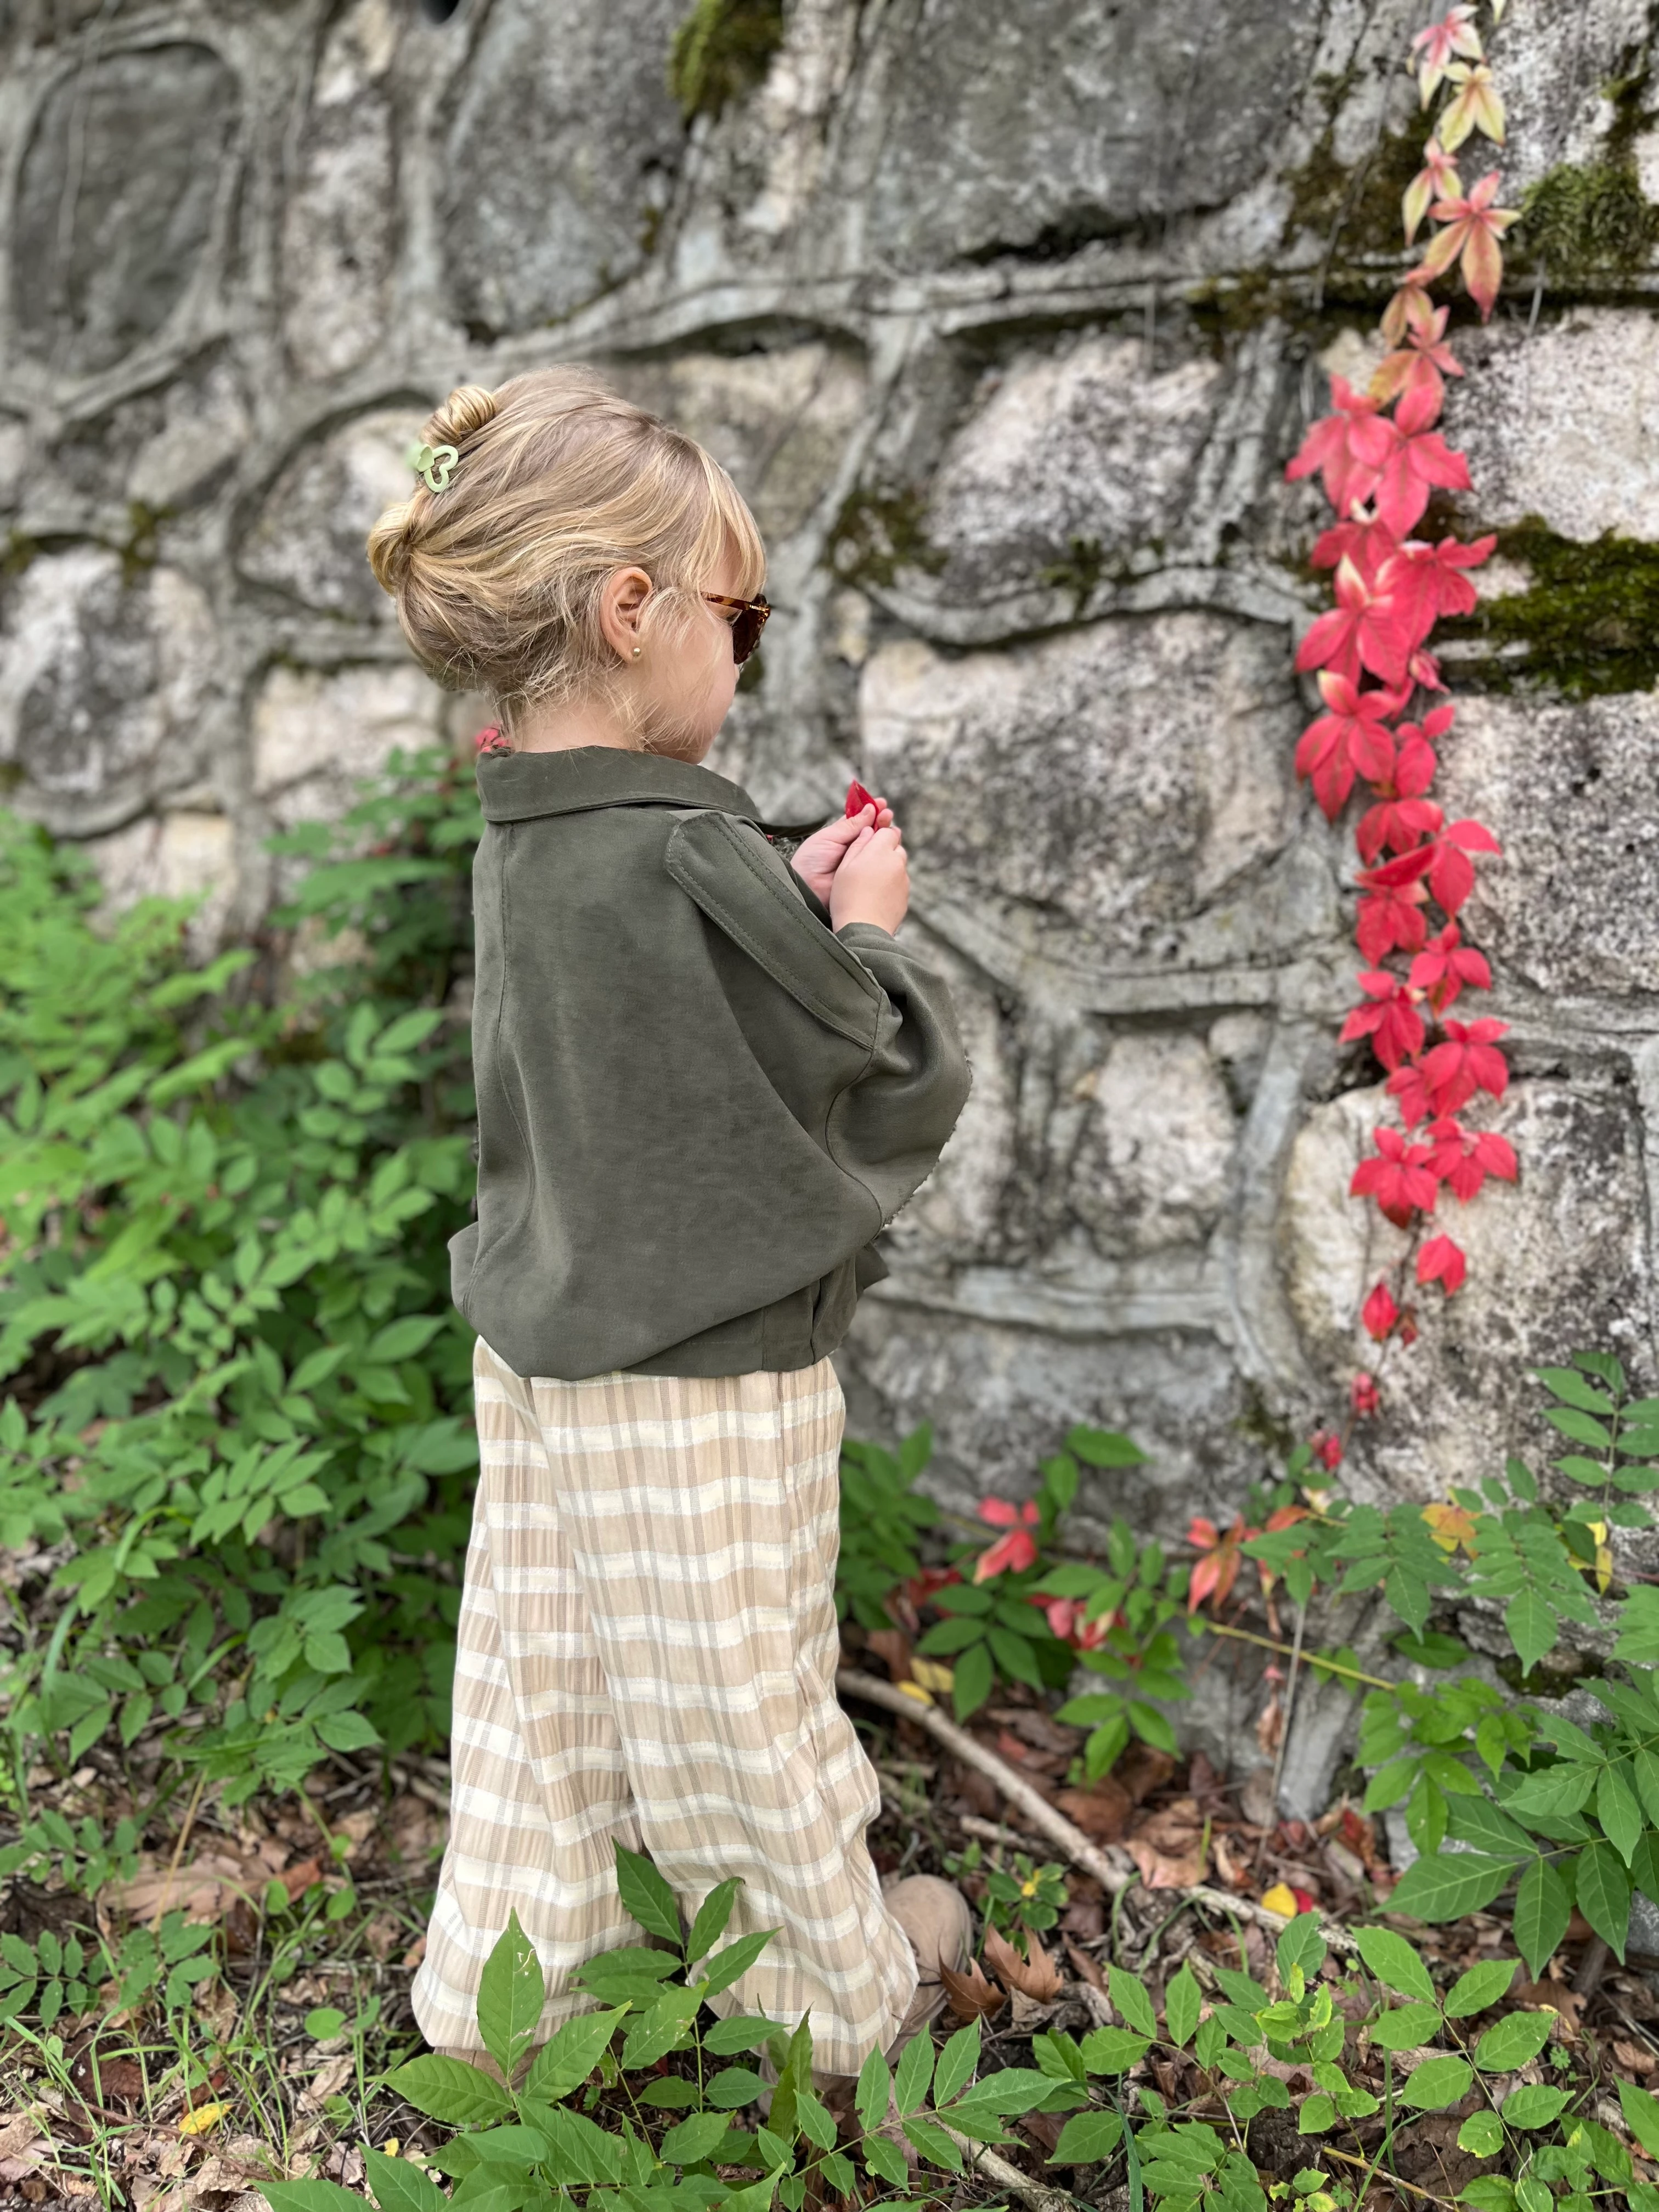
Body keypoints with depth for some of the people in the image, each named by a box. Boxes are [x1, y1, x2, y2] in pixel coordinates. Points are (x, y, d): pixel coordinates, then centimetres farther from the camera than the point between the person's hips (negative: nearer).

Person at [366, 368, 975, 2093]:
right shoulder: (692, 858, -25)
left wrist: (796, 907, 7)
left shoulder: (527, 847, 1)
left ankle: (499, 1984, 40)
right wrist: (868, 928, 0)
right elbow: (903, 1087, -16)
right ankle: (840, 1993, 36)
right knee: (746, 1708, 12)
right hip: (702, 1375, -8)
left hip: (548, 1350, 8)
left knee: (542, 1690, 21)